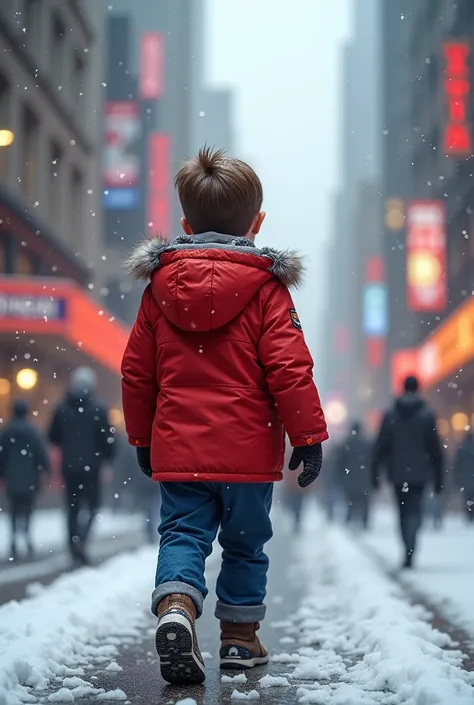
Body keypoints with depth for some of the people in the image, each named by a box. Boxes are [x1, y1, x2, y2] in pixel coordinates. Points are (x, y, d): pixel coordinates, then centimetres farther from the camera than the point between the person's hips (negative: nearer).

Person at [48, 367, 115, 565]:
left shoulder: (62, 409, 1)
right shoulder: (98, 409, -10)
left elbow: (53, 437, 7)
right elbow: (107, 438, -9)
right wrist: (107, 456, 8)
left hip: (68, 466, 3)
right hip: (90, 465, -3)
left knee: (73, 505, 12)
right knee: (91, 503, 4)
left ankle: (75, 547, 12)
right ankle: (81, 539, -19)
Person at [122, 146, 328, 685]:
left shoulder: (160, 285, 6)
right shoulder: (266, 287, -5)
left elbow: (136, 371, 10)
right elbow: (289, 368, -11)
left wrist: (142, 437, 21)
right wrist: (308, 435, -4)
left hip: (178, 448, 2)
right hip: (249, 450, -2)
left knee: (183, 532, 3)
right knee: (245, 542, 12)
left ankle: (175, 606, -22)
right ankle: (239, 636, 18)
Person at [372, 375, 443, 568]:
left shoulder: (390, 415, 2)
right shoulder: (427, 415, -2)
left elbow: (381, 446, 1)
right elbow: (435, 448, -2)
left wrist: (375, 472, 5)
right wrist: (438, 477, 3)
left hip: (398, 473, 2)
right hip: (419, 473, -2)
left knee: (404, 512, 14)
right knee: (414, 512, -5)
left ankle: (409, 551, 21)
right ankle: (409, 553, -24)